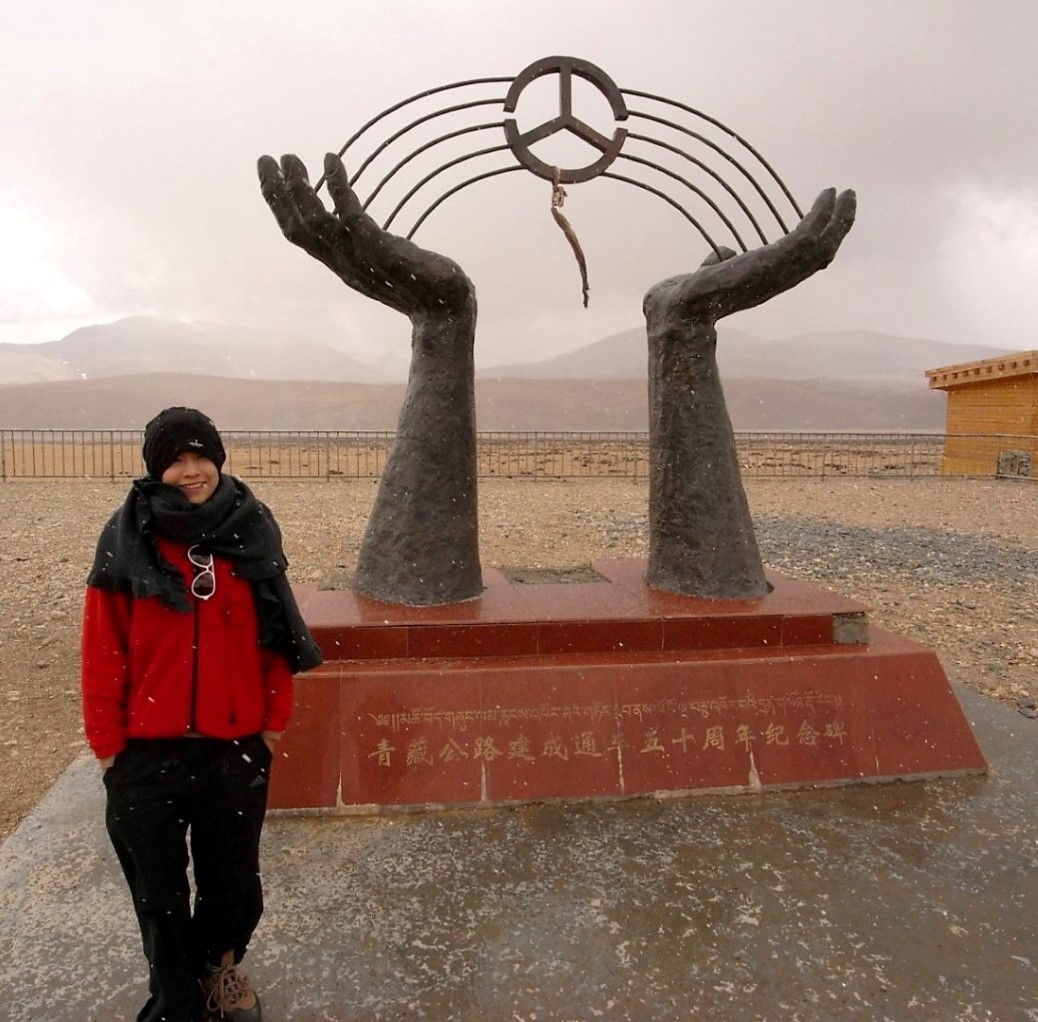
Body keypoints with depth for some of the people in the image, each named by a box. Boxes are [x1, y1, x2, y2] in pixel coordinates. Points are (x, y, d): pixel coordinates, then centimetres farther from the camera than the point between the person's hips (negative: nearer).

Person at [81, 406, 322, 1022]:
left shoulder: (251, 534, -2)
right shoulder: (130, 541, -7)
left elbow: (274, 637, 1)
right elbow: (103, 650, -4)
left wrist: (275, 721, 1)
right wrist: (107, 741, -3)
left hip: (237, 746, 1)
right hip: (147, 752, -1)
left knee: (235, 884, 15)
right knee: (159, 892, 15)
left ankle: (217, 962, 47)